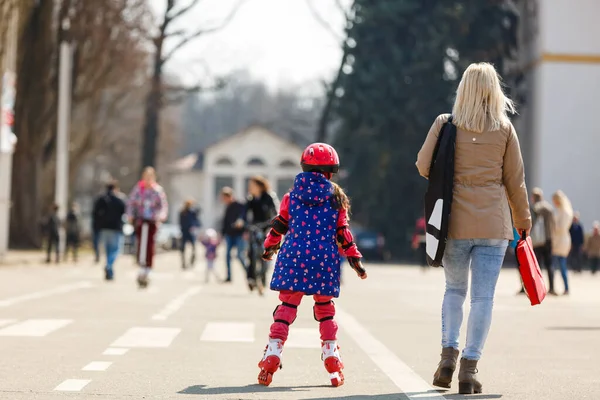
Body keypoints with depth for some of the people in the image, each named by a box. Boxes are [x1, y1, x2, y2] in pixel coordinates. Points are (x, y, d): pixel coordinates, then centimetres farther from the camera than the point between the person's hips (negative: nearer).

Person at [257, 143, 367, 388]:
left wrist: (269, 247, 28)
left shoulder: (293, 194, 7)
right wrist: (355, 259, 10)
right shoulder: (336, 197, 4)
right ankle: (332, 358, 11)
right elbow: (342, 233, 3)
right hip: (324, 259, 0)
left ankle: (272, 356, -9)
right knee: (325, 309, 14)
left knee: (287, 306, 3)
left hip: (294, 257, 0)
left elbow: (279, 225, 12)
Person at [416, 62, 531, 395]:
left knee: (454, 289, 18)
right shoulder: (504, 128, 0)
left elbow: (424, 167, 0)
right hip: (494, 224, -1)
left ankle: (448, 354, 4)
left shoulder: (446, 124, -1)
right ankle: (469, 367, -2)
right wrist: (523, 221, 15)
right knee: (483, 296, 2)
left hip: (456, 222, 1)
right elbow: (515, 180, 4)